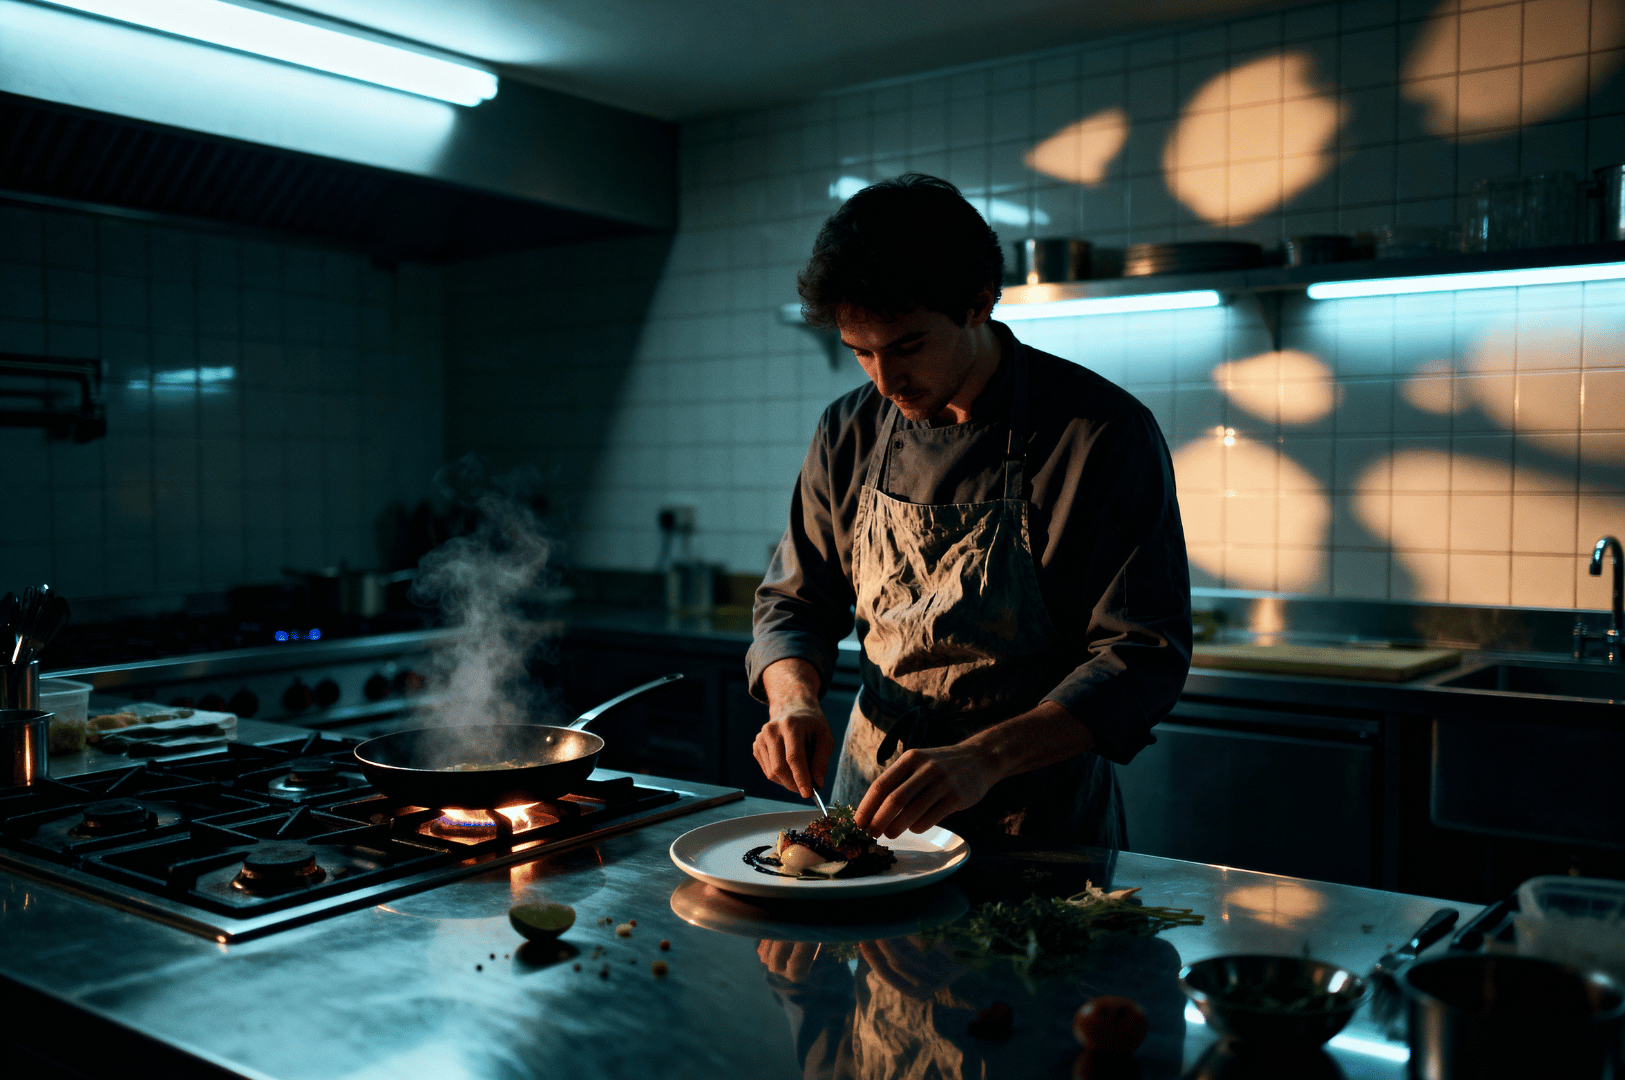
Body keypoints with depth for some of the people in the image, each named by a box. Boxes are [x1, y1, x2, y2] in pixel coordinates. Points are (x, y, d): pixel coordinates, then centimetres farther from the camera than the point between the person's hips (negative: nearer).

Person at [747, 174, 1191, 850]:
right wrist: (793, 698, -14)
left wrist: (986, 757, -30)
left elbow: (1142, 656, -16)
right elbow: (795, 601, 9)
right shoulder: (847, 434, 1)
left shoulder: (1105, 433, -14)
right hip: (875, 801, 4)